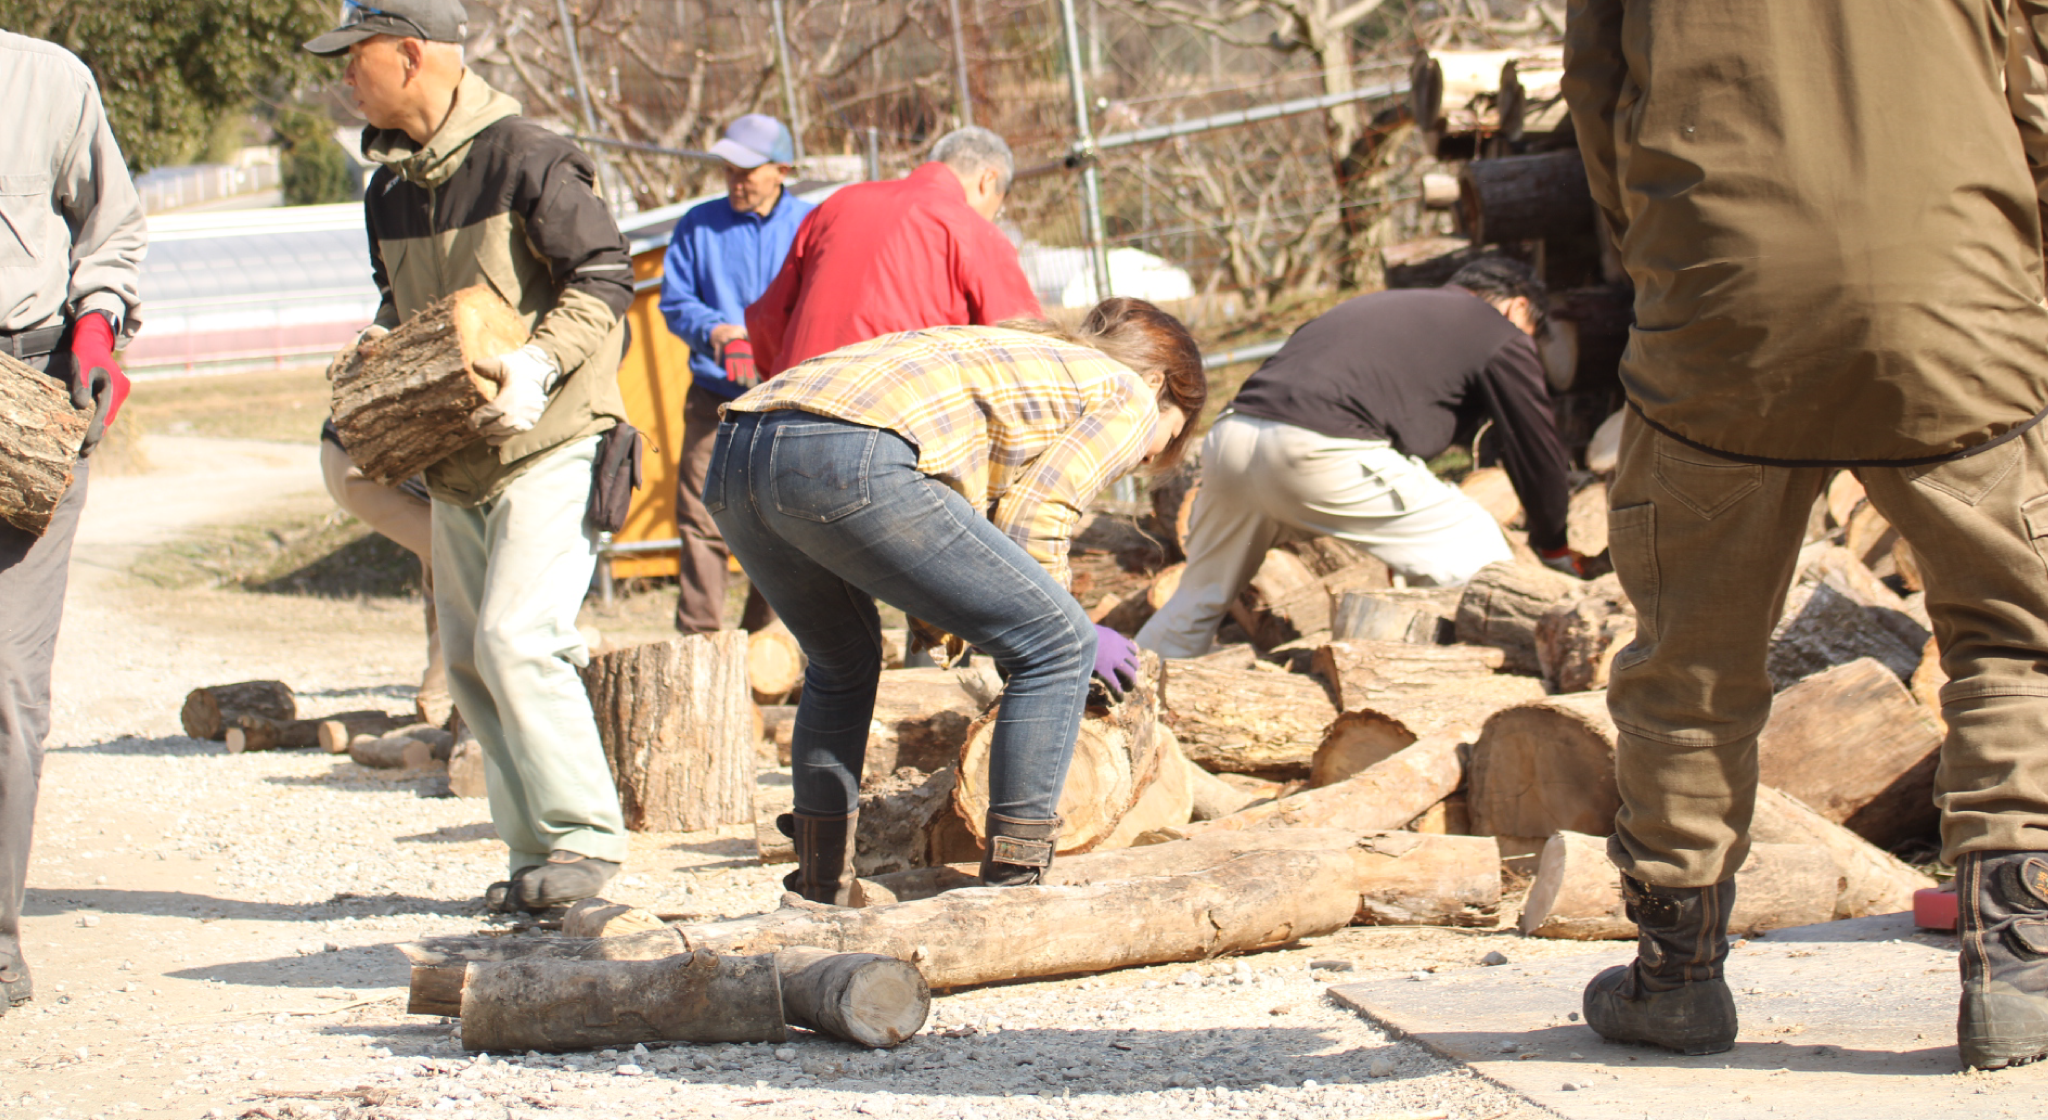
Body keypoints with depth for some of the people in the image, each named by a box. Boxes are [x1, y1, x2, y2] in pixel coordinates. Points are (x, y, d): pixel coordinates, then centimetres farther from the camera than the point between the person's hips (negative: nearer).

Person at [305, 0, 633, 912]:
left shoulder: (526, 160, -13)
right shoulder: (388, 189, 12)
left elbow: (603, 280, -14)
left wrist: (539, 365, -28)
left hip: (551, 443, -8)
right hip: (454, 461, 8)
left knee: (514, 639, -18)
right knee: (468, 664, 6)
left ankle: (584, 837, -9)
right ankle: (536, 849, 13)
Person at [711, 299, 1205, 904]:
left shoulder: (1020, 354, 41)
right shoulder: (1128, 397, 19)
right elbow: (1029, 521, 6)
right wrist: (1080, 639, 20)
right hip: (852, 463, -9)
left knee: (843, 661, 34)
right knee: (1057, 645, 4)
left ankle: (820, 891, 34)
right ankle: (1012, 891, 4)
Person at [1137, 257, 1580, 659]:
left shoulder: (1377, 306, 36)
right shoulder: (1500, 334, 15)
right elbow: (1535, 448, 18)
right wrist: (1554, 547, 33)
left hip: (1232, 433, 7)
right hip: (1317, 454, -7)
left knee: (1199, 599, 26)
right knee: (1476, 555, 8)